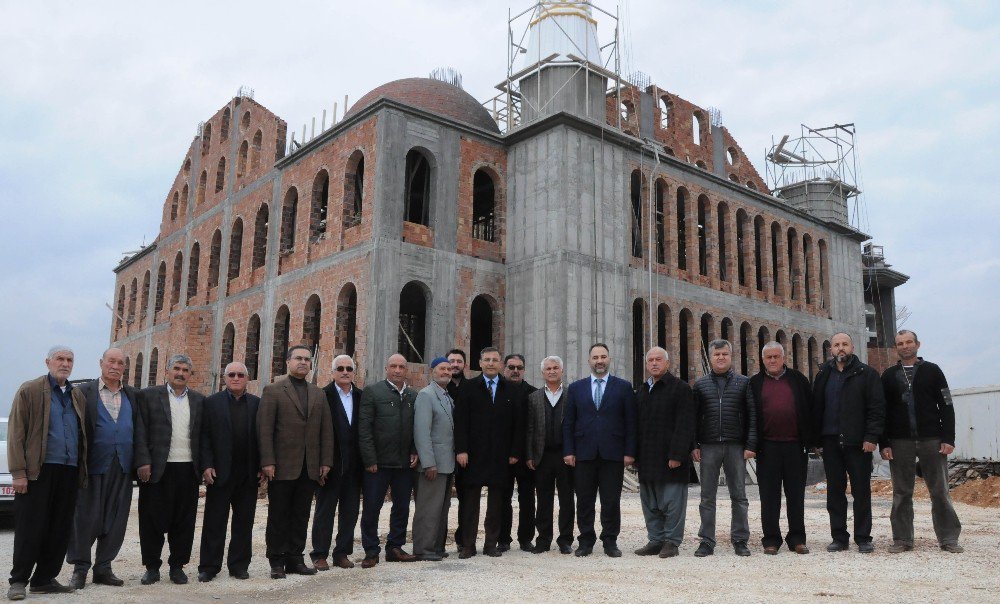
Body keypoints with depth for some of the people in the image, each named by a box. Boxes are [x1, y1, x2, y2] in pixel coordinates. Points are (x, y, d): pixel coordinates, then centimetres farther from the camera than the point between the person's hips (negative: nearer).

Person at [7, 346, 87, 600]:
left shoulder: (78, 396, 16)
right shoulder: (29, 390, 0)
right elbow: (16, 433, -5)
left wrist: (82, 469, 10)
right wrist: (18, 472, -12)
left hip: (69, 471, 5)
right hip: (38, 471, -5)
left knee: (60, 529, 8)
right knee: (31, 528, 0)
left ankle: (44, 579, 17)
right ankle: (19, 580, 12)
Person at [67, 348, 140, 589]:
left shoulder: (133, 395, 12)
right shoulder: (85, 392, 1)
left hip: (123, 467, 3)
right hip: (93, 465, -3)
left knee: (115, 520, 7)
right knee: (86, 518, 3)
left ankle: (103, 567, 18)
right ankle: (80, 569, 15)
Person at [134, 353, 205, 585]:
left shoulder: (199, 400, 11)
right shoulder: (149, 395, 3)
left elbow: (204, 435, 11)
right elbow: (140, 431, -3)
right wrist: (143, 462, -11)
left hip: (188, 469, 2)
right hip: (157, 469, -2)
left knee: (184, 521, 6)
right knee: (152, 520, 5)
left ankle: (177, 566, 18)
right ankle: (152, 567, 18)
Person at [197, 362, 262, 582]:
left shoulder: (257, 404, 6)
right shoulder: (212, 403, 2)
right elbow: (204, 437, -2)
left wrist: (263, 467, -1)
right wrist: (206, 466, -10)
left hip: (249, 474, 2)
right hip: (220, 472, -2)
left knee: (244, 522, 8)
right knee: (214, 522, 5)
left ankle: (239, 565, 17)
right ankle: (209, 566, 13)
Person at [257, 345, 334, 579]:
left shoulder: (318, 393, 14)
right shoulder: (273, 390, -1)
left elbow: (326, 430, 12)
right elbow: (264, 429, -7)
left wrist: (326, 462, 5)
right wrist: (267, 462, -13)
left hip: (310, 468, 4)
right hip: (282, 467, -4)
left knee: (301, 516, 9)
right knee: (278, 516, 4)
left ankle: (295, 559, 17)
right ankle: (277, 562, 13)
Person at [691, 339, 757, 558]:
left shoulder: (743, 383, 6)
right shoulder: (700, 384, 9)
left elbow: (752, 415, 2)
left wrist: (750, 445, -6)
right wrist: (693, 445, 0)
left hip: (736, 447, -1)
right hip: (708, 447, 1)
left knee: (739, 496, 5)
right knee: (707, 497, 4)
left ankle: (740, 540, 15)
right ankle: (707, 541, 11)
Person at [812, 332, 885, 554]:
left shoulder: (867, 374, 2)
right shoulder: (823, 375, 13)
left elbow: (877, 408, -4)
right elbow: (816, 408, 14)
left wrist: (871, 437, -13)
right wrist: (816, 439, 7)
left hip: (858, 443, -3)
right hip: (830, 442, 3)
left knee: (862, 491, 3)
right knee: (835, 491, 7)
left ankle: (863, 538, 12)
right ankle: (839, 537, 15)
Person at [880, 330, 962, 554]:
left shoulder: (932, 371, 6)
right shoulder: (889, 375, 9)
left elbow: (946, 407, 3)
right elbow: (882, 412, 7)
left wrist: (948, 438, -6)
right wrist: (884, 444, 0)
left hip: (931, 441, -1)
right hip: (900, 443, 1)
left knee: (940, 491, 1)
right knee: (901, 493, 4)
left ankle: (948, 538, 10)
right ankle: (902, 539, 10)